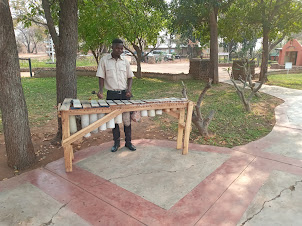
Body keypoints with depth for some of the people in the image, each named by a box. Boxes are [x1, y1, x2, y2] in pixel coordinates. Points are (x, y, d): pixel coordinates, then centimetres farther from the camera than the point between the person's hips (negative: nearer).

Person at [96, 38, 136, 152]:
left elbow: (129, 77, 10)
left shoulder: (125, 61, 5)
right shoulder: (104, 60, -1)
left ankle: (128, 142, 20)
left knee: (127, 119, 6)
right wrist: (100, 90, -16)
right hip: (111, 94, -1)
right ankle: (116, 142, 22)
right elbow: (101, 77, -1)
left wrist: (129, 89, -6)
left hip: (124, 94, 1)